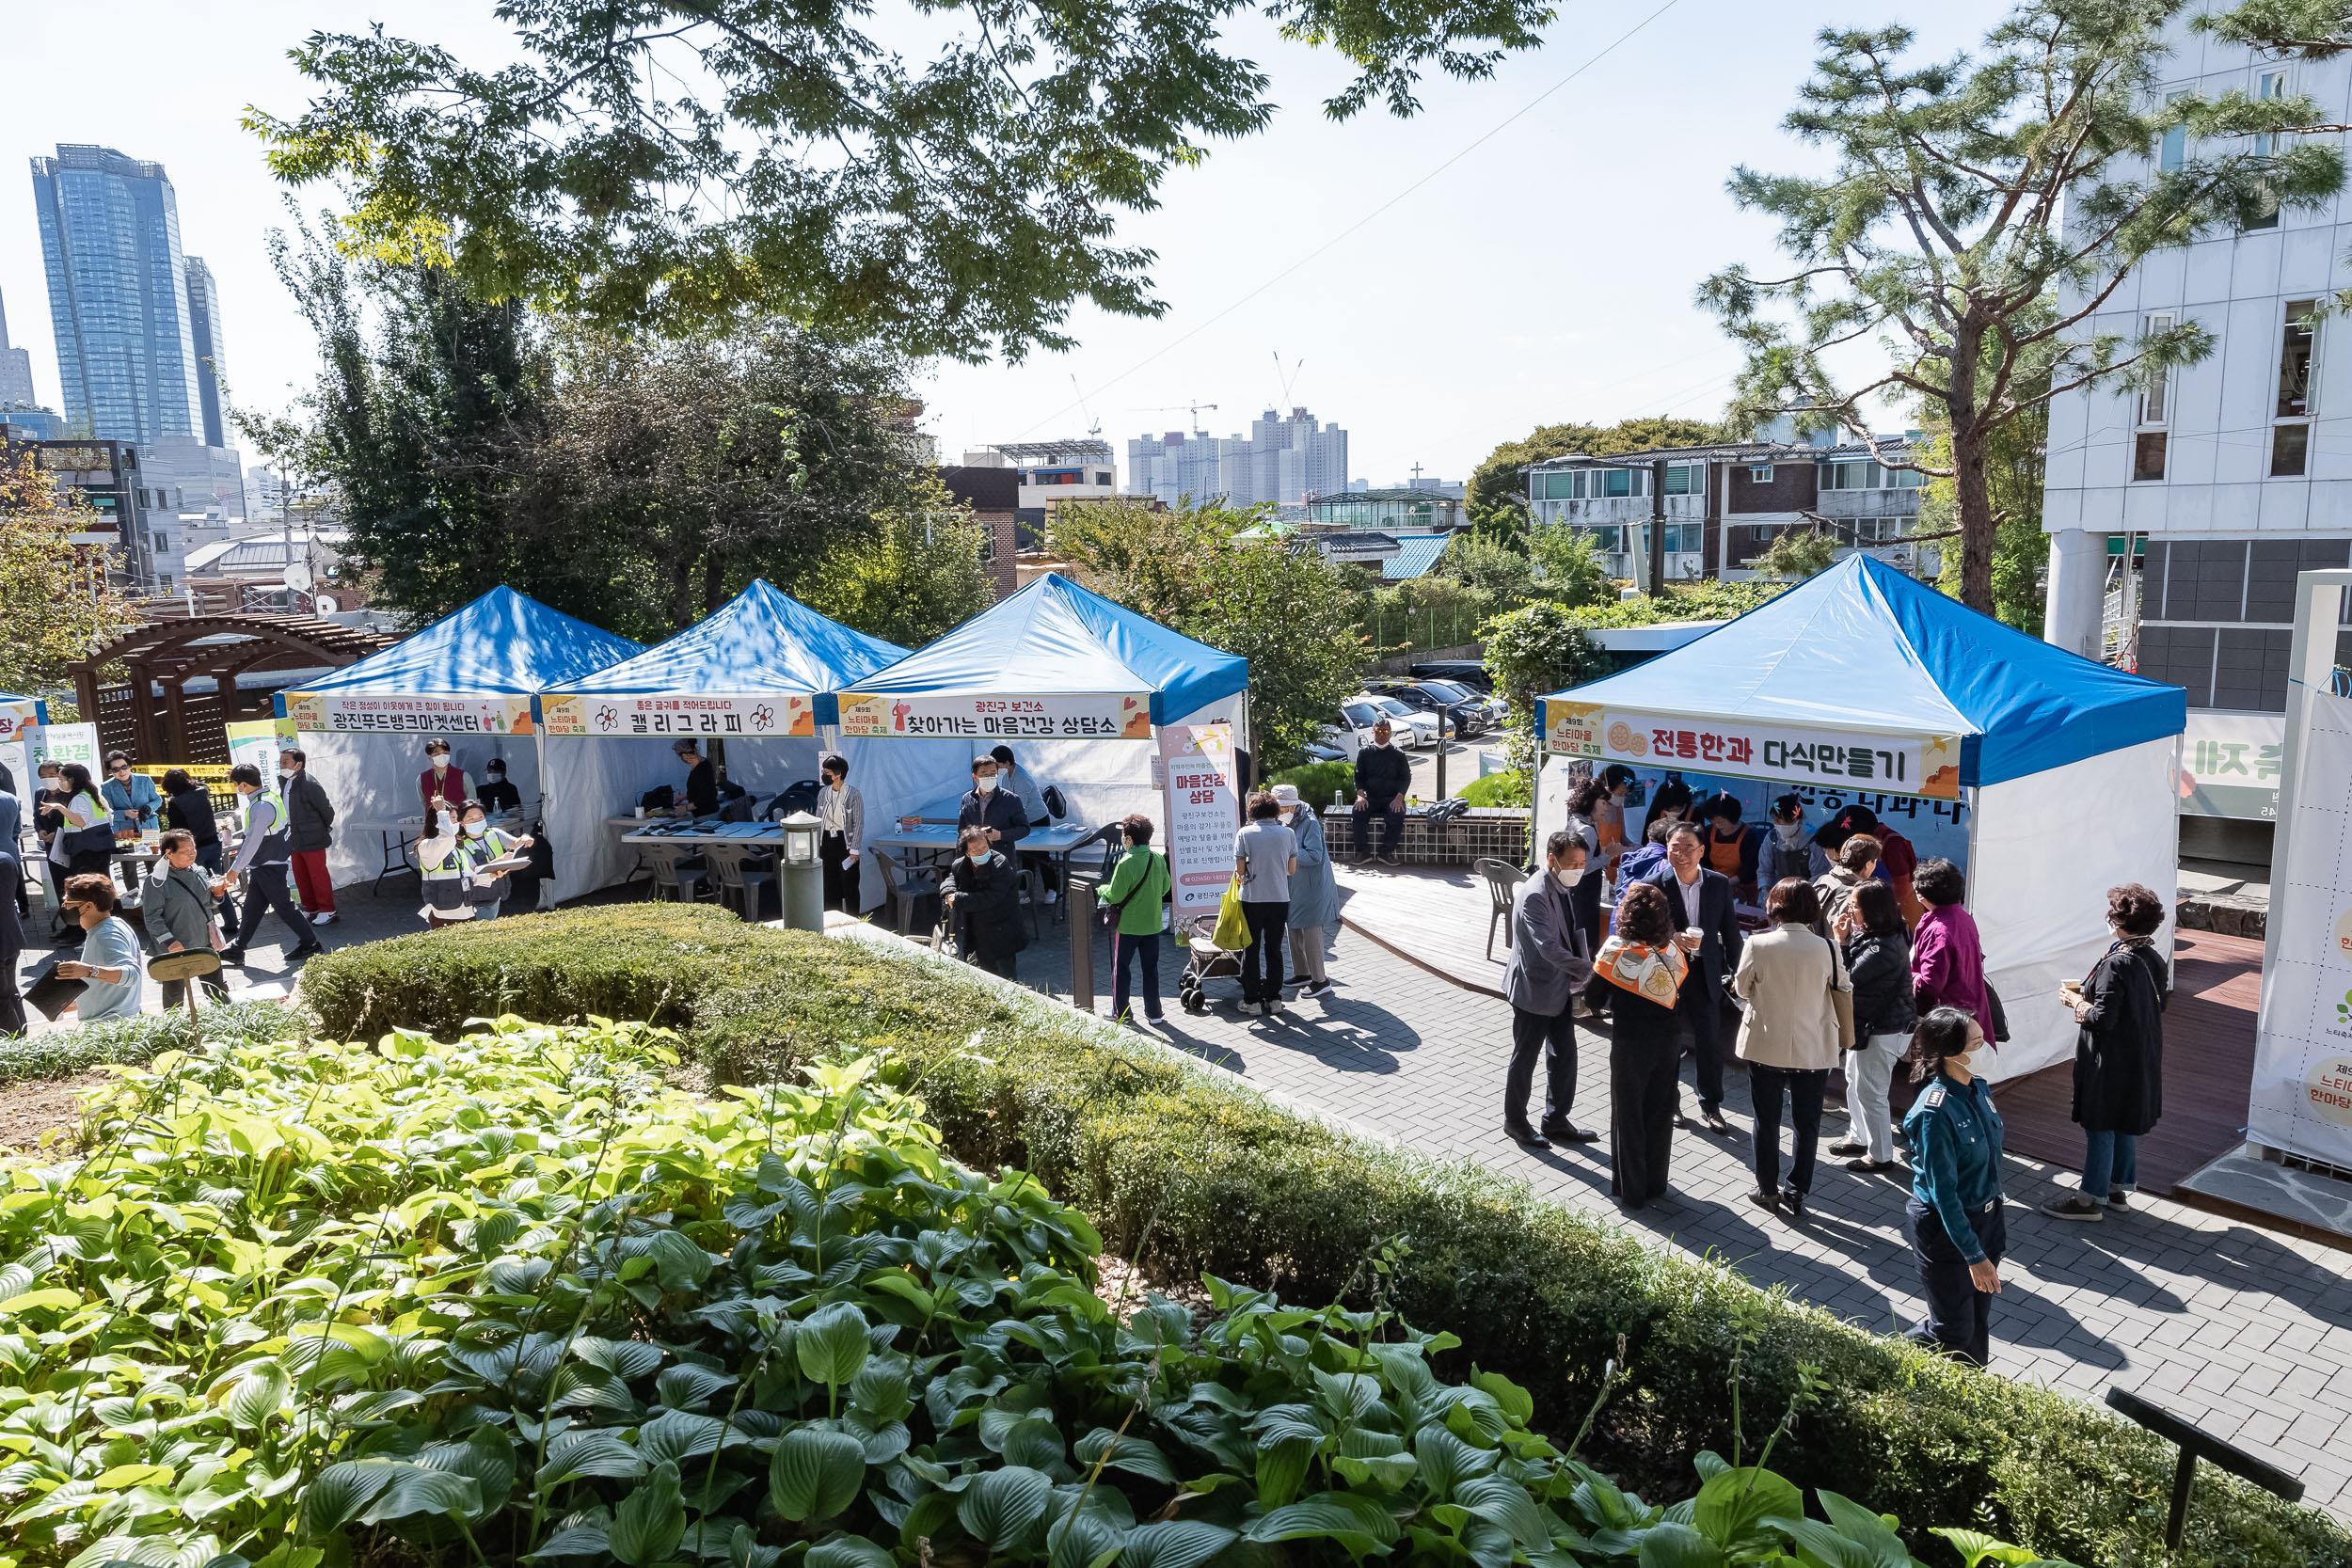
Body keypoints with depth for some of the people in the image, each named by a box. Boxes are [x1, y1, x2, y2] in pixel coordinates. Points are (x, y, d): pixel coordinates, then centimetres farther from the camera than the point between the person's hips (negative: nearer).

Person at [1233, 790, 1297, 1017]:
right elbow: (1292, 869, 3)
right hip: (1280, 898, 2)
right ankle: (1273, 998, 18)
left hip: (1252, 899, -2)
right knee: (1274, 949, 13)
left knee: (1251, 950, 8)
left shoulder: (1245, 833, -8)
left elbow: (1240, 870, -8)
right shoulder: (1288, 833, -1)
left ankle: (1252, 1000, 11)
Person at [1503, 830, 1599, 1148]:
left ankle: (1556, 1121, 29)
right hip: (1534, 991, -8)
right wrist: (1587, 970, -34)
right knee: (1525, 1057, 8)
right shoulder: (1534, 895, -24)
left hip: (1559, 990, 9)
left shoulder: (1562, 889, 5)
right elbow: (1548, 946, -32)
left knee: (1564, 1056, 15)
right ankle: (1515, 1121, 24)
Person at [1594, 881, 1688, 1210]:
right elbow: (1685, 990, 5)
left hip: (1630, 1043, -4)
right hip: (1669, 1039, 4)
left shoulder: (1616, 951, -18)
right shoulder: (1674, 950, -6)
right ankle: (1655, 1185, 28)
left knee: (1628, 1113, 10)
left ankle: (1629, 1191, 17)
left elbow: (1597, 995, -11)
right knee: (1660, 1112, 16)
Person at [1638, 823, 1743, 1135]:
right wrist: (1674, 939, -26)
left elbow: (1729, 930, 6)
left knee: (1710, 1041, 6)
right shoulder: (1654, 884, -10)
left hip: (1705, 972, 2)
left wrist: (1737, 970, 7)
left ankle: (1710, 1105, 22)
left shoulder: (1720, 884, -1)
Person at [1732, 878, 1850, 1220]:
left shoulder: (1757, 944, -16)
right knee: (1807, 1124, 14)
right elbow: (1843, 988, 3)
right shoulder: (1826, 949, -13)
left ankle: (1768, 1189, 25)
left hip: (1765, 1047, 0)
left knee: (1766, 1121, 15)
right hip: (1813, 1050, 1)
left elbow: (1742, 989, -3)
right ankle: (1796, 1194, 19)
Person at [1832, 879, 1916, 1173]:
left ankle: (1880, 1156, 19)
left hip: (1883, 1030, -11)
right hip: (1868, 1023, 11)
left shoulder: (1883, 947, -29)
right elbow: (1852, 972, 5)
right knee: (1855, 1080, 25)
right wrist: (1846, 939, -8)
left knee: (1870, 1092, 4)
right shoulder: (1869, 934, 1)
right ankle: (1862, 1137, 42)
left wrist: (1841, 942, -19)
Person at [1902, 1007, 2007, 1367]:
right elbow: (1943, 1193, -23)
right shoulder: (1935, 1113, -28)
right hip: (1943, 1228, -7)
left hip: (1985, 1216, 7)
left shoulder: (1980, 1088, -3)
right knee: (1955, 1330, 6)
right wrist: (1974, 1256, -20)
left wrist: (1994, 1218, 19)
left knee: (1978, 1321, 18)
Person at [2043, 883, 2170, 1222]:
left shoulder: (2116, 965, -24)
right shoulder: (2155, 961, 2)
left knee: (2100, 1128, 3)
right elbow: (2157, 1003, 12)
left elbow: (2102, 1019, -25)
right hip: (2142, 1060, 9)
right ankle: (2118, 1188, 33)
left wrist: (2076, 1002, -6)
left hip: (2111, 1062, -9)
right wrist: (2090, 993, 10)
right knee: (2124, 1126, 21)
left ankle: (2092, 1199, 14)